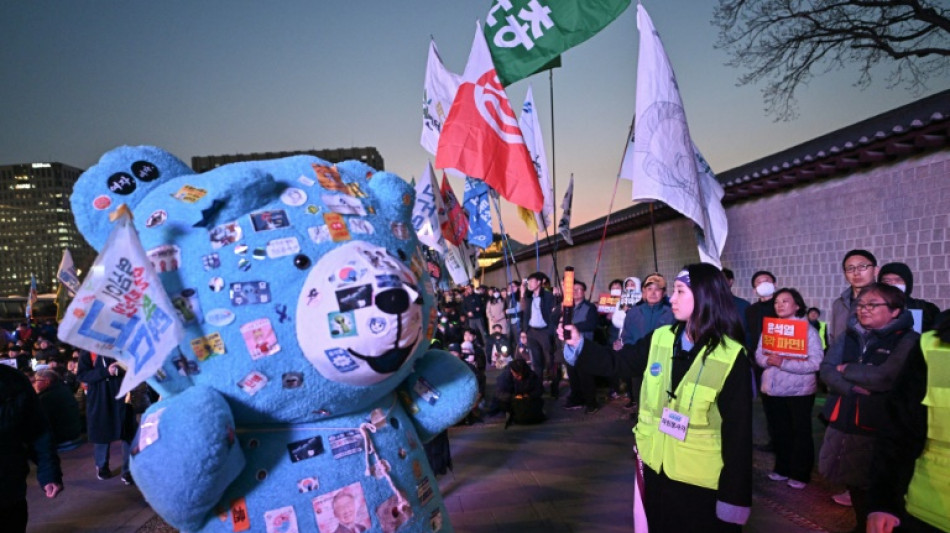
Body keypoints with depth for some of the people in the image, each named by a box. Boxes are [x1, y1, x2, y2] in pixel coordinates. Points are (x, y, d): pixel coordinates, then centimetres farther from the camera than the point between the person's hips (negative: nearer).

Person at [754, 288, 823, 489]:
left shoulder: (808, 329, -10)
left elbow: (816, 362, -19)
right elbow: (759, 355, 4)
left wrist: (783, 363, -24)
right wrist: (769, 361, -19)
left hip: (799, 391, -5)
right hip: (772, 390, 5)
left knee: (800, 433, 8)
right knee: (779, 432, 16)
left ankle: (800, 474, 19)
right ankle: (782, 468, 31)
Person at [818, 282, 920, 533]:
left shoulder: (908, 340, -8)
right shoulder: (849, 336, 9)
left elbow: (884, 377, -21)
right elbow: (826, 369, 0)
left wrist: (847, 370, -7)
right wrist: (853, 388, -18)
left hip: (879, 426, -6)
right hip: (842, 421, 6)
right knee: (853, 482, 19)